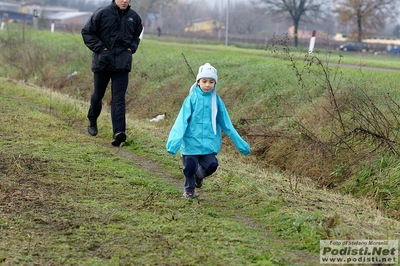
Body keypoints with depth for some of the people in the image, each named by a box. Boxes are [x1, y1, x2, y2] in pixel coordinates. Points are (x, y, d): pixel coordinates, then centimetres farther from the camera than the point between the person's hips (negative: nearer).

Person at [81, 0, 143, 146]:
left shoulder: (134, 17, 3)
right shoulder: (102, 13, -8)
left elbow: (137, 34, 23)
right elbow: (87, 32, -2)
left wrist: (132, 48, 5)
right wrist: (100, 48, -11)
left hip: (122, 63, 1)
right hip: (102, 62, -1)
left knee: (119, 98, -9)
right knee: (98, 95, 14)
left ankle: (118, 132, -18)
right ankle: (92, 122, 39)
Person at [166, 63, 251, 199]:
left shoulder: (217, 101, -1)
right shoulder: (191, 99, -8)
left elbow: (227, 124, 7)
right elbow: (181, 122, -14)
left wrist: (241, 144, 9)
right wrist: (174, 141, -27)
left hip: (209, 142, 2)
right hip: (191, 141, -2)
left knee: (211, 166, -10)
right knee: (190, 167, -2)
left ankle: (199, 175, 27)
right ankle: (188, 189, 32)